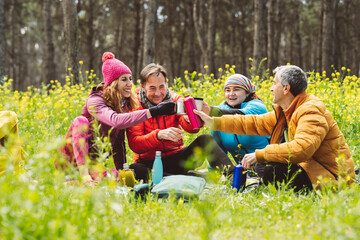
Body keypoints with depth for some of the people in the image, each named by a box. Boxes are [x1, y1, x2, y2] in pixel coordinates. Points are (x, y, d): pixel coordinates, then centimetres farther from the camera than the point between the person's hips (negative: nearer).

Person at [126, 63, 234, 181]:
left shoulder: (174, 99, 3)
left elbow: (192, 129, -12)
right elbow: (134, 144, -18)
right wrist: (158, 135, -35)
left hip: (176, 159, 3)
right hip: (149, 162, -3)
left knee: (206, 139, -20)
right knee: (134, 170, -37)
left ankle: (231, 173, -39)